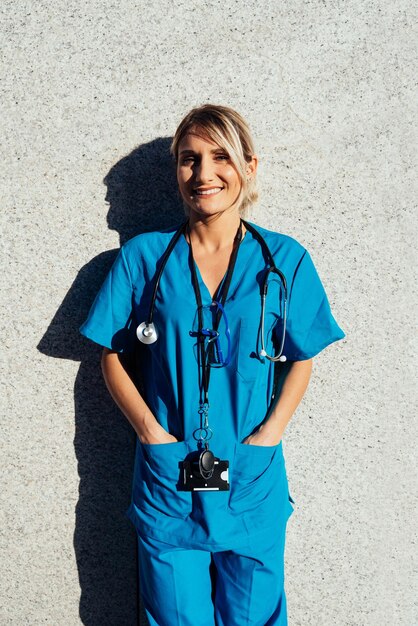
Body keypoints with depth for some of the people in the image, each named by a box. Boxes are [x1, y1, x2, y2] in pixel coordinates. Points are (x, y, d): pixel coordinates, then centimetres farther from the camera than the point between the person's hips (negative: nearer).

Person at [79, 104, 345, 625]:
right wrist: (152, 432, -9)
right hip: (166, 481, 0)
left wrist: (270, 433, -7)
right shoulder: (143, 257, -2)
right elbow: (113, 357, 3)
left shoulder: (284, 261, -1)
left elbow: (301, 359, 6)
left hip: (253, 482, 1)